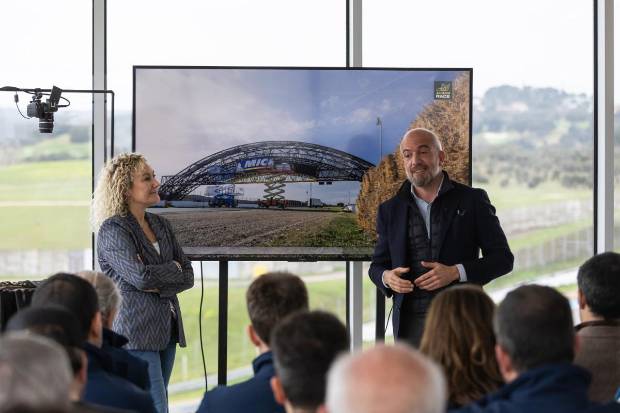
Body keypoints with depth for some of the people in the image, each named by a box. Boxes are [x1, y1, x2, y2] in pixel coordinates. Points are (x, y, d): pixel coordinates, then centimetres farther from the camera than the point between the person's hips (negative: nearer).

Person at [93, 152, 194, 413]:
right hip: (135, 333, -7)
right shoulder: (113, 230, -9)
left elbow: (188, 276, 8)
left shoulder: (161, 225, 14)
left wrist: (158, 286, -10)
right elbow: (140, 276, -22)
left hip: (165, 331, 7)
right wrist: (172, 268, -4)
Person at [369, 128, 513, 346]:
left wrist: (456, 272, -12)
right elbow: (378, 265, 19)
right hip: (411, 324, 2)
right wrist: (386, 277, -5)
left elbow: (503, 258, 3)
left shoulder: (472, 200, 5)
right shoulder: (390, 210, 13)